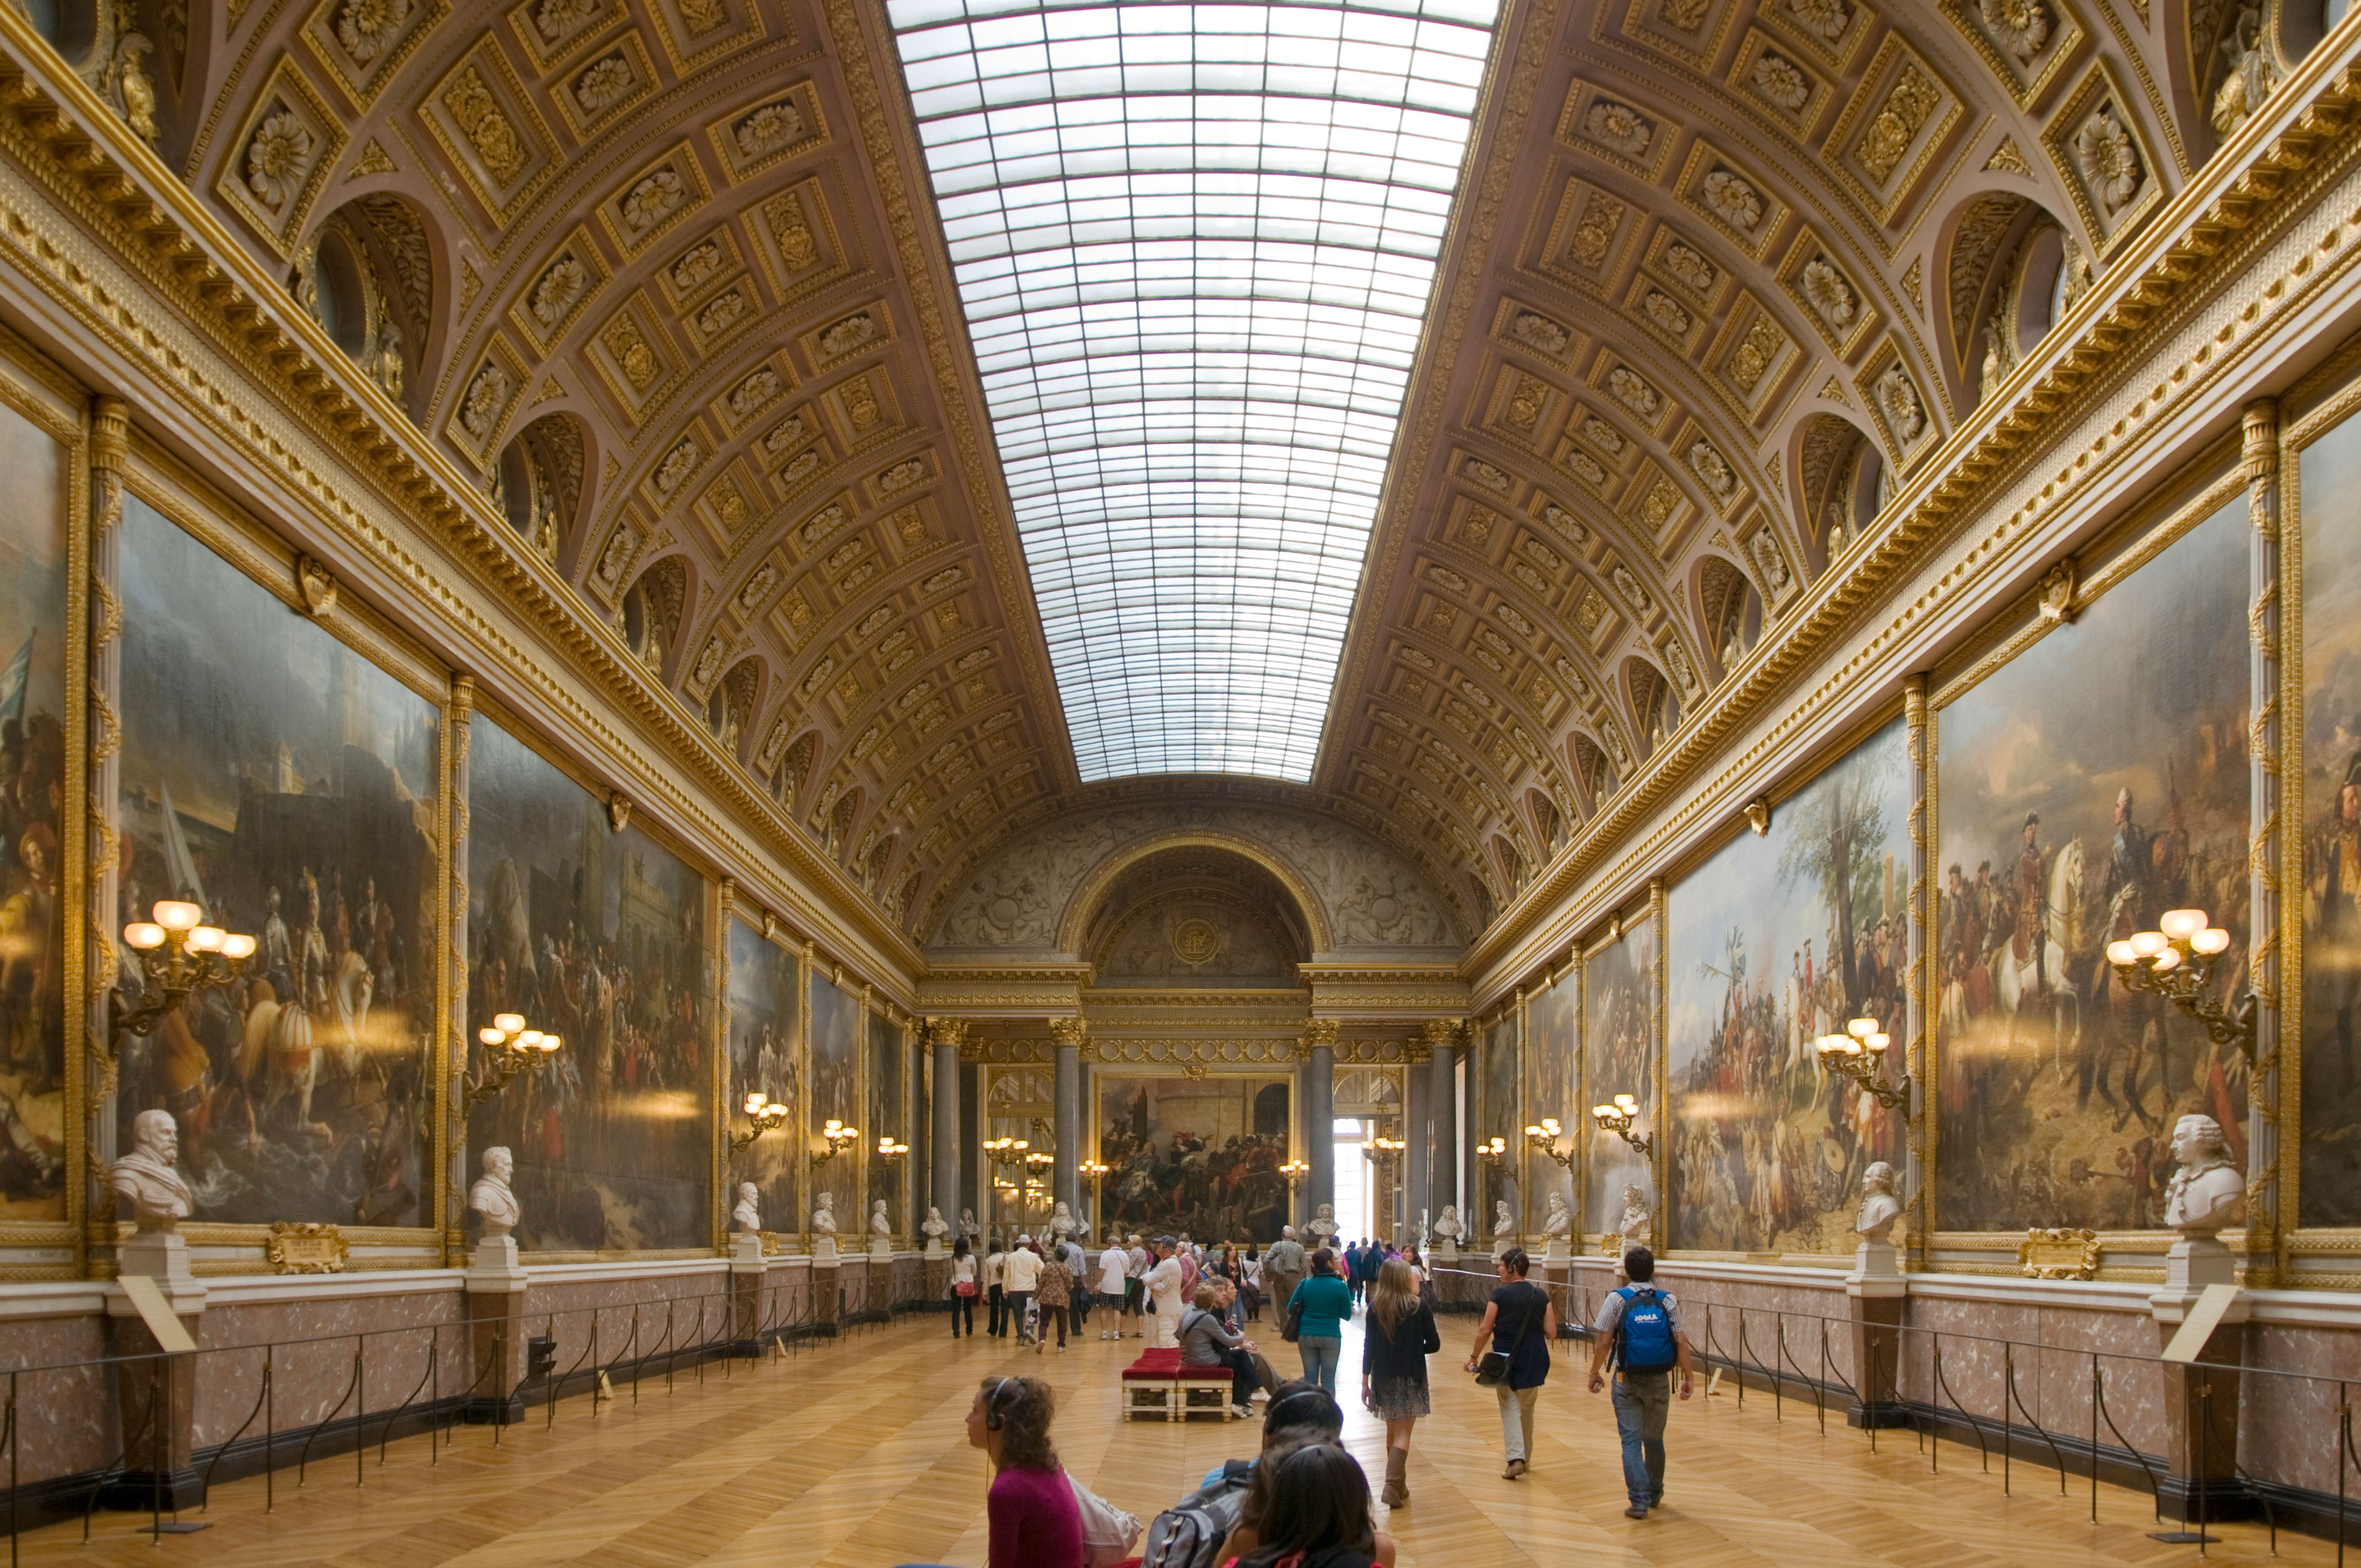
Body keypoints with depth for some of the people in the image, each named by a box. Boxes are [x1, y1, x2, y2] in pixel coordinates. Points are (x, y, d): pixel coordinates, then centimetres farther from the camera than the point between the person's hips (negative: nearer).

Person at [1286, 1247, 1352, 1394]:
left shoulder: (1305, 1284, -2)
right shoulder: (1340, 1287, -11)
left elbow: (1291, 1308, 4)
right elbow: (1347, 1315, -3)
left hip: (1306, 1336, 3)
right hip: (1330, 1336, -3)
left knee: (1310, 1377, 10)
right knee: (1328, 1378, 6)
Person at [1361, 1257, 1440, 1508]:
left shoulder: (1375, 1308, -2)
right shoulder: (1420, 1308, -9)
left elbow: (1369, 1346, 0)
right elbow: (1433, 1345, -5)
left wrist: (1365, 1381, 5)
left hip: (1383, 1378, 3)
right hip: (1411, 1379, -3)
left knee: (1392, 1431, 18)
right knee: (1403, 1434, -2)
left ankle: (1399, 1485, 27)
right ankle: (1392, 1487, -15)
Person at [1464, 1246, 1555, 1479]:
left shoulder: (1500, 1295, -9)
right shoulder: (1541, 1295, 0)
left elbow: (1485, 1331, -7)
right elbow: (1551, 1333, -1)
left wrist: (1474, 1357, 5)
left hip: (1506, 1358, -3)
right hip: (1534, 1360, 3)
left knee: (1510, 1409, 1)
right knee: (1527, 1410, 18)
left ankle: (1516, 1457, -14)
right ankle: (1525, 1456, 29)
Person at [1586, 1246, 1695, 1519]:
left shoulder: (1616, 1300, -7)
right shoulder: (1668, 1301, -2)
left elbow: (1604, 1343, -9)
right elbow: (1681, 1343, -6)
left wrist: (1595, 1373, 2)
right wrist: (1688, 1378, 1)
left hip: (1627, 1381, -2)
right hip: (1659, 1381, 2)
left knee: (1631, 1440, 1)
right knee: (1654, 1439, 18)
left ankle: (1639, 1500, -7)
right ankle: (1654, 1494, 33)